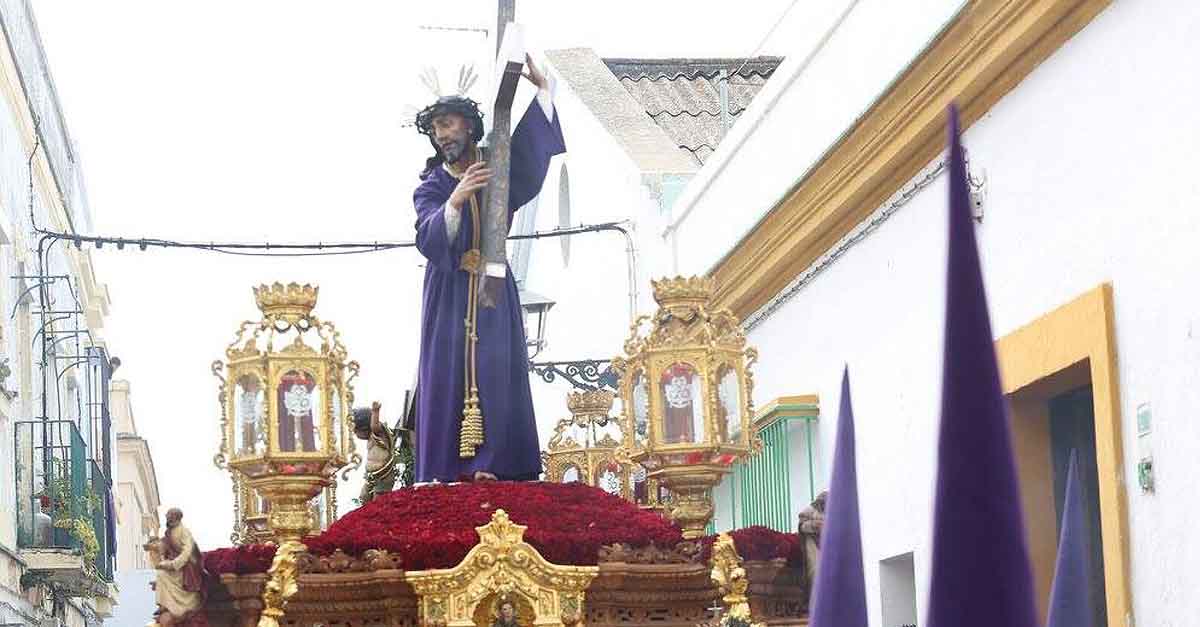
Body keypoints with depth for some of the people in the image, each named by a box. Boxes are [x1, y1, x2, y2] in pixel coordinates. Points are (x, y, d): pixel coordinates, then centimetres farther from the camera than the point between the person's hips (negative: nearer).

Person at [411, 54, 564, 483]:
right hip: (449, 291, -1)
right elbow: (428, 239, -11)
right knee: (448, 373, -9)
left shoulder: (498, 171, 11)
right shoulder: (431, 187, 6)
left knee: (496, 371, -9)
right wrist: (456, 200, -28)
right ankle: (446, 470, -13)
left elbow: (533, 152, -6)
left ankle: (493, 465, -14)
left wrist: (541, 90, -15)